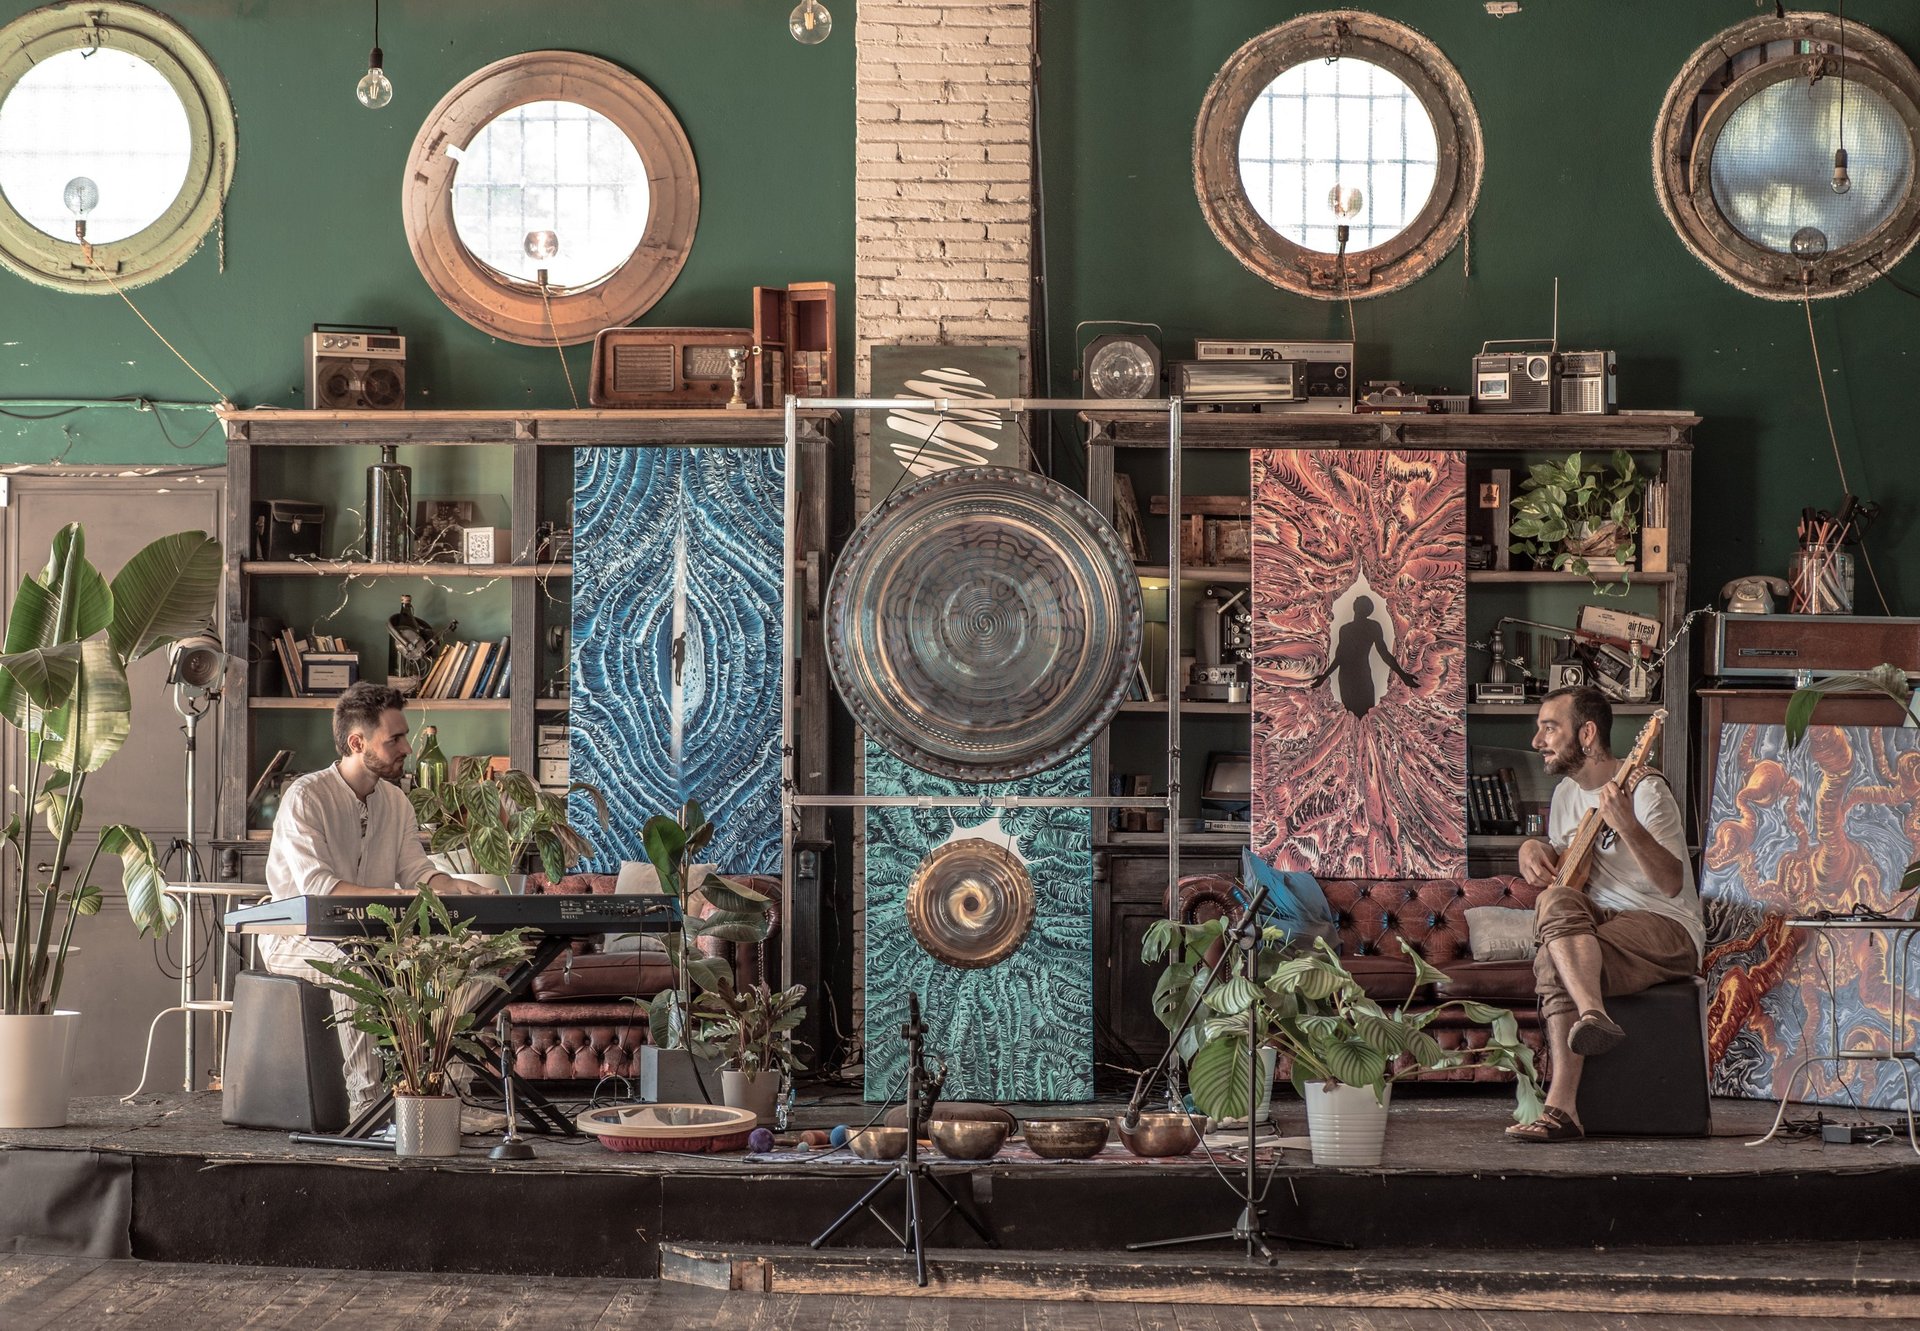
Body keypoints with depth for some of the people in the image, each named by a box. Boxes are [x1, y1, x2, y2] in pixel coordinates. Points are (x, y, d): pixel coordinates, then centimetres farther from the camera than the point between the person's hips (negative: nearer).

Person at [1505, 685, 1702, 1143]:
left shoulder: (1646, 789, -11)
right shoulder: (1567, 793, 15)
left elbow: (1672, 883, -22)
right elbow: (1557, 865, 29)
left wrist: (1626, 826, -37)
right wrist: (1533, 849, 5)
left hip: (1667, 929, -7)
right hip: (1603, 925, 7)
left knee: (1554, 963, -31)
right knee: (1557, 901, -28)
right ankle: (1592, 1016, -44)